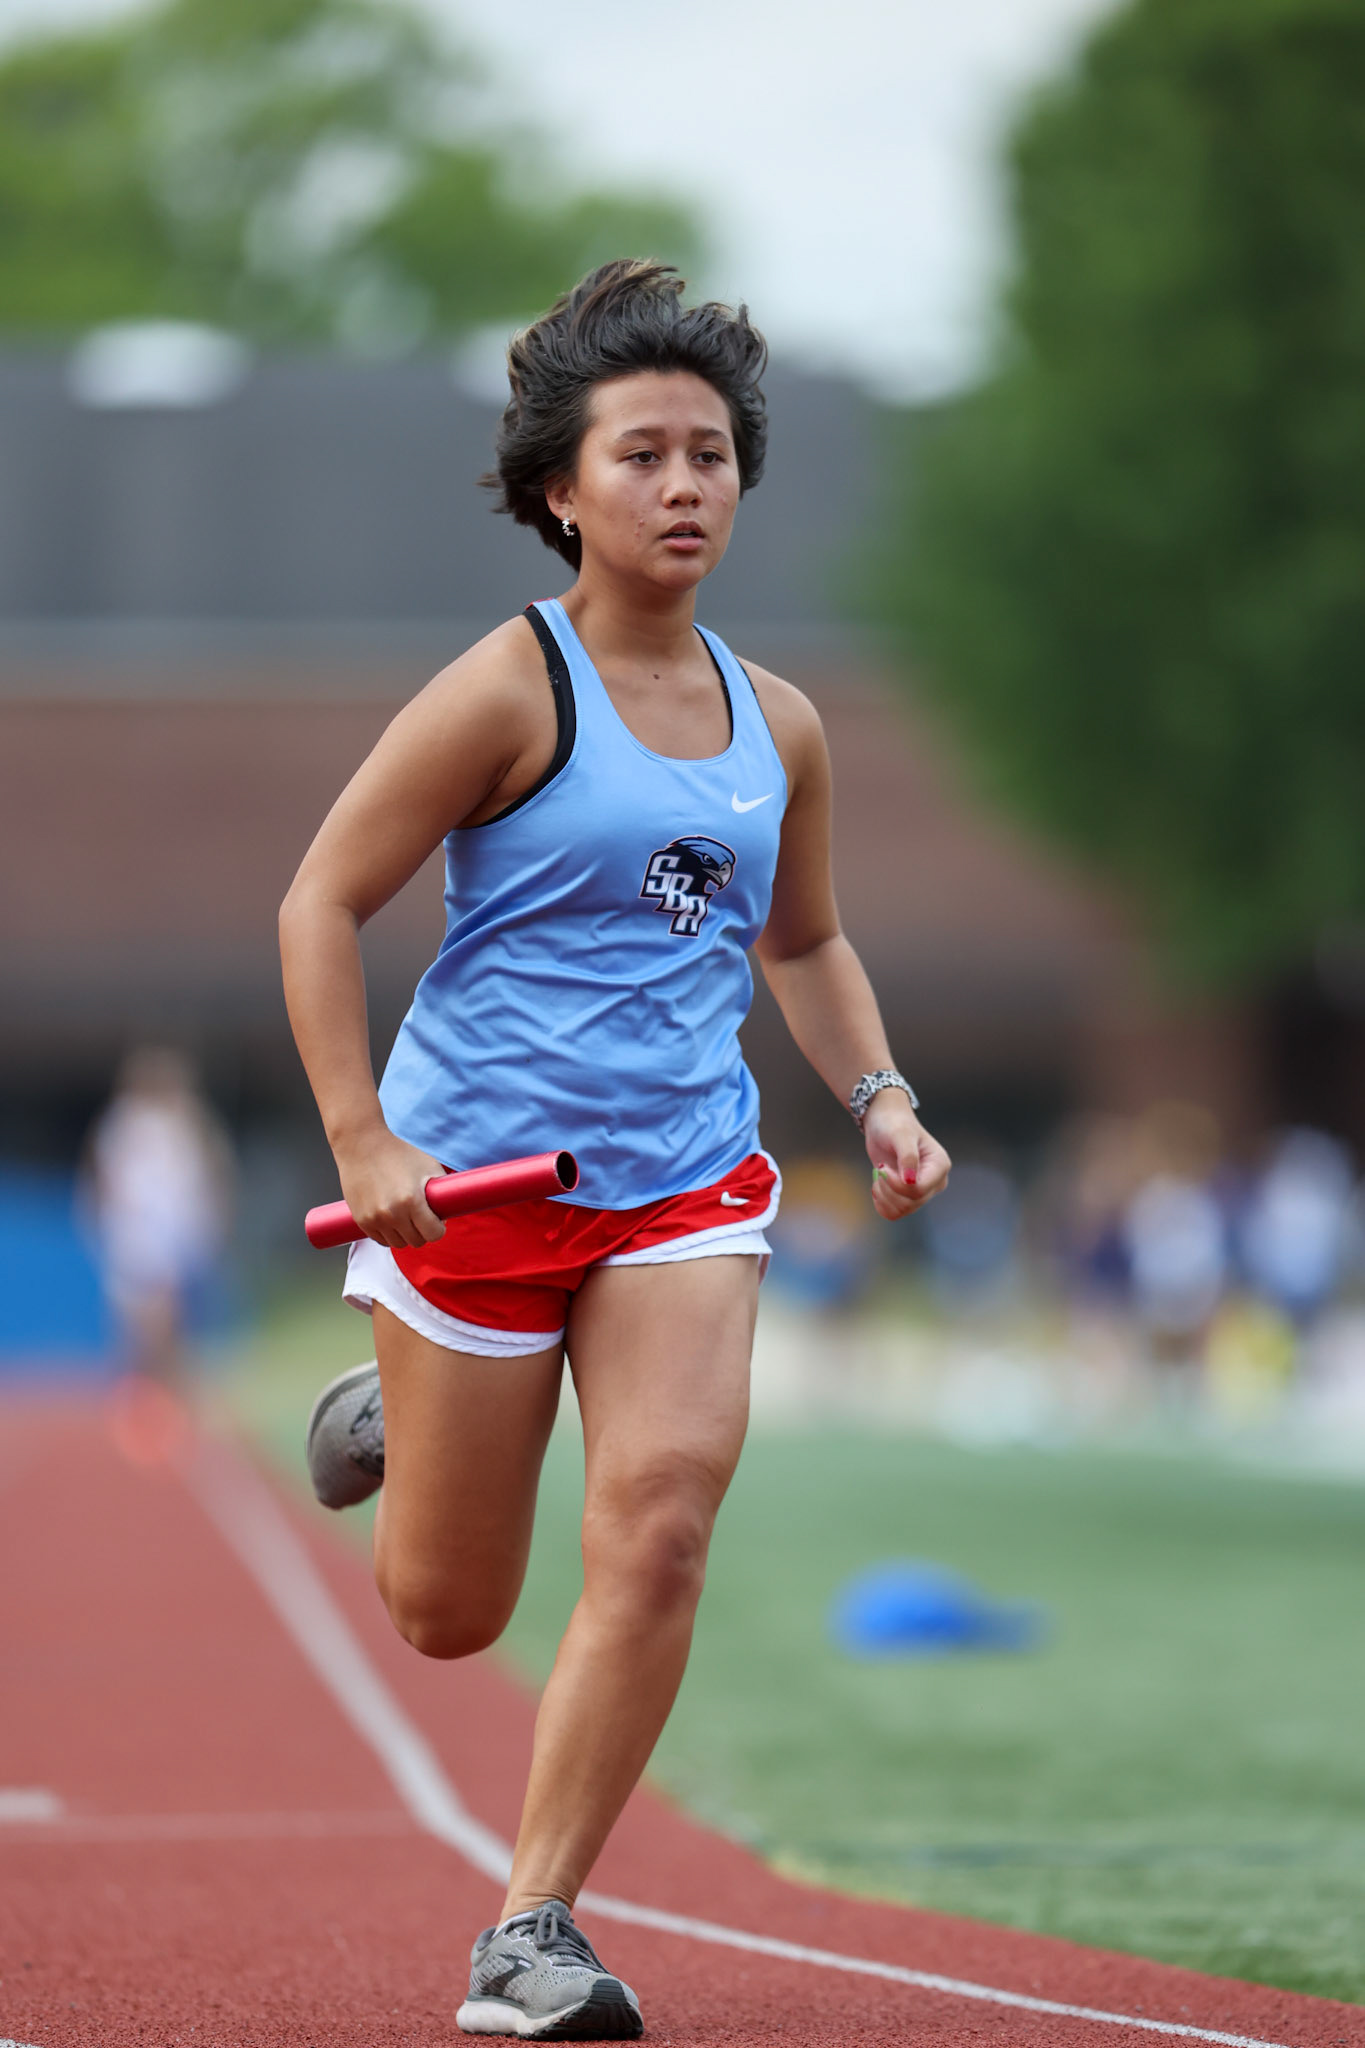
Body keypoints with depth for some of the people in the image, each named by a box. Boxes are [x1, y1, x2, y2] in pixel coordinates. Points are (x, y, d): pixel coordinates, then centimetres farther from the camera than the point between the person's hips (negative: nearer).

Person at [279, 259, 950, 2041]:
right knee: (445, 1615, 7)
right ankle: (391, 1418, 45)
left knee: (661, 1522, -19)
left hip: (687, 1182, 4)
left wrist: (879, 1096, 8)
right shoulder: (510, 691, -9)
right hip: (480, 1173, -3)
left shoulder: (776, 724, 8)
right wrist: (362, 1137, -16)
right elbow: (320, 904, -7)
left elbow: (805, 939, 25)